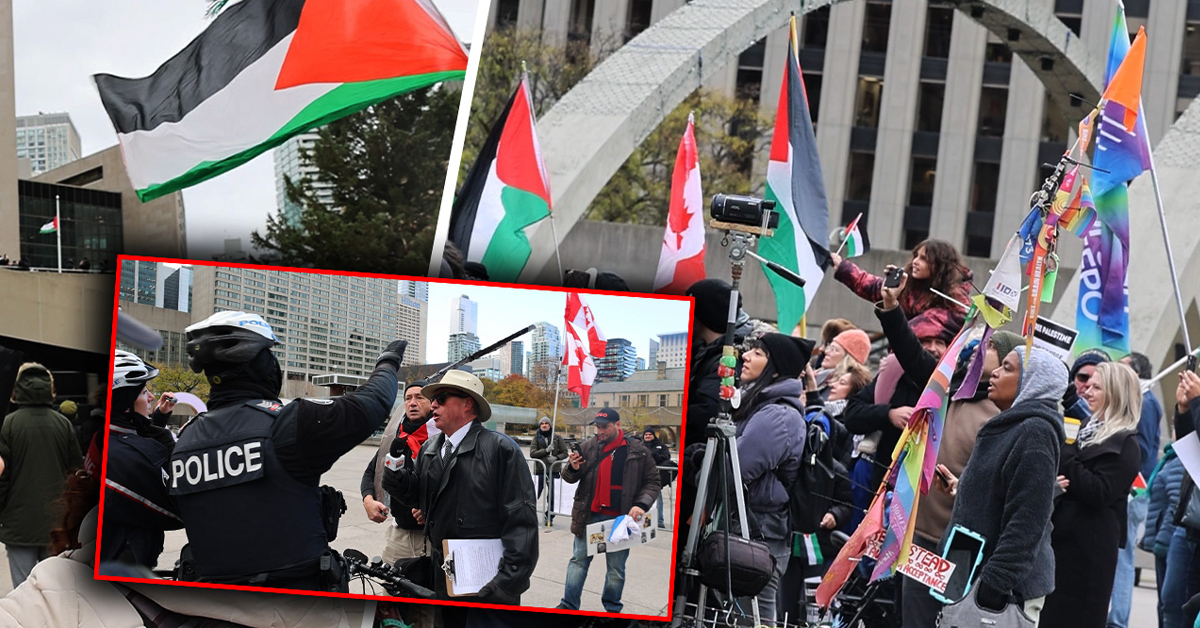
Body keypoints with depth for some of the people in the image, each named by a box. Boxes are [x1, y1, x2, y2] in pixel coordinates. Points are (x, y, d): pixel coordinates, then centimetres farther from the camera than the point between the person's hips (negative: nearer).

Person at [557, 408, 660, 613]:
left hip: (620, 519, -1)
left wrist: (641, 504, -14)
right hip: (589, 516, 1)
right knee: (579, 560, 8)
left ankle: (612, 608, 25)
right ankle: (569, 605, 18)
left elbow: (652, 482, 3)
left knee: (616, 567, 10)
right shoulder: (587, 447, 0)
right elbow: (569, 478, 8)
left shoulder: (637, 452, -4)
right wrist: (572, 468, -16)